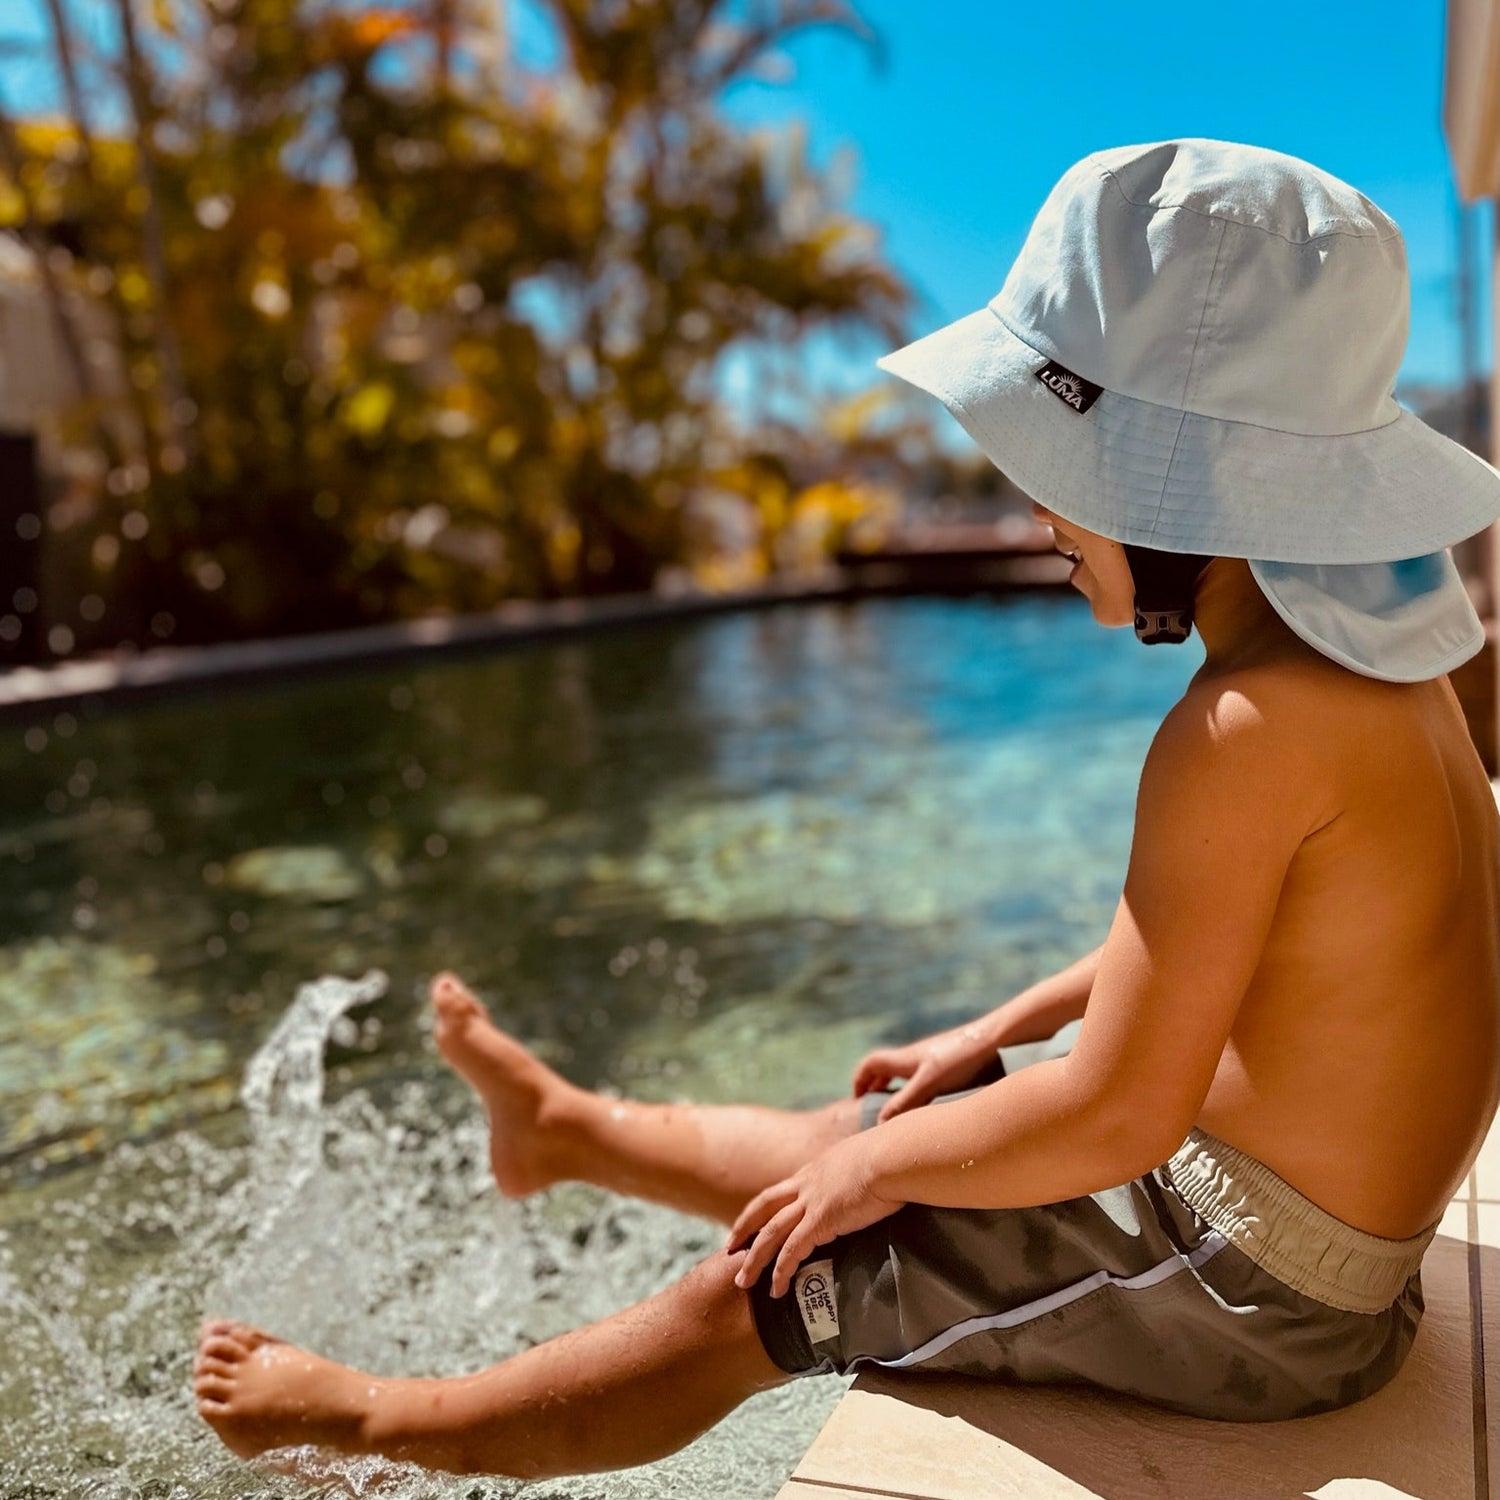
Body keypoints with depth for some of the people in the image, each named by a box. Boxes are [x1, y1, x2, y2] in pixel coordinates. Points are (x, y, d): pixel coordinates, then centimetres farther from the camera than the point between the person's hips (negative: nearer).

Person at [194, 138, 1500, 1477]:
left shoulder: (1249, 731, -32)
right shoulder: (1368, 661, -1)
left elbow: (1118, 1111, -29)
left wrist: (883, 1159, -12)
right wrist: (992, 1039, 12)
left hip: (1249, 1288, -8)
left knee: (755, 1299, 3)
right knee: (838, 1142, 23)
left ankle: (376, 1420, 25)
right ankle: (566, 1128, 49)